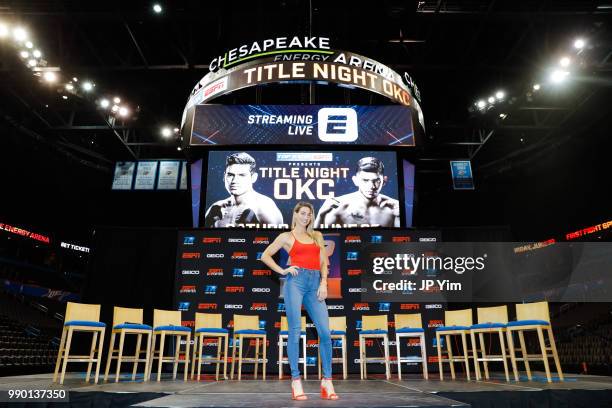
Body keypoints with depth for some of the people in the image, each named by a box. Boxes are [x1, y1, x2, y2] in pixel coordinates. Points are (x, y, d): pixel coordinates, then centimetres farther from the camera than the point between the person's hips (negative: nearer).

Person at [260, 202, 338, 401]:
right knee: (295, 331, -5)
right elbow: (265, 256, 12)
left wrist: (323, 283, 1)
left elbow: (324, 262, 15)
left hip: (315, 283, 3)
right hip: (296, 281, -3)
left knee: (325, 332, -5)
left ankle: (327, 381, 3)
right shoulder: (287, 236, 11)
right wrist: (282, 271, 1)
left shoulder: (317, 235, 20)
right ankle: (296, 381, 3)